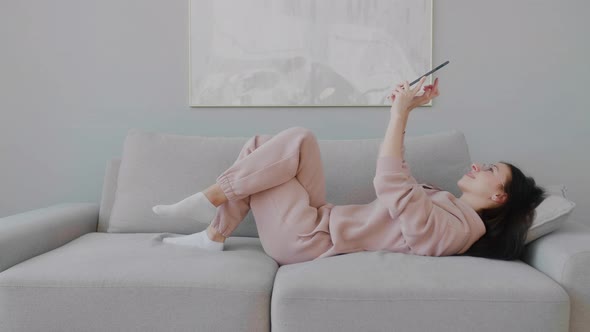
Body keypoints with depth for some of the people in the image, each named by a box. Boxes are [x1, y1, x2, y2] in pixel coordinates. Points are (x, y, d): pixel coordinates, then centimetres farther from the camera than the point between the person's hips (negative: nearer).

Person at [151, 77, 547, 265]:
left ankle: (208, 198, -6)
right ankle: (214, 234, 8)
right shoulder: (447, 203, 15)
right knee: (260, 144, 8)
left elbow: (390, 186, -26)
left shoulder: (457, 225, -15)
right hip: (320, 225, 9)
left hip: (305, 241, -9)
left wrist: (400, 111, -22)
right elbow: (399, 177, 18)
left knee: (298, 139, -15)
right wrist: (405, 110, 9)